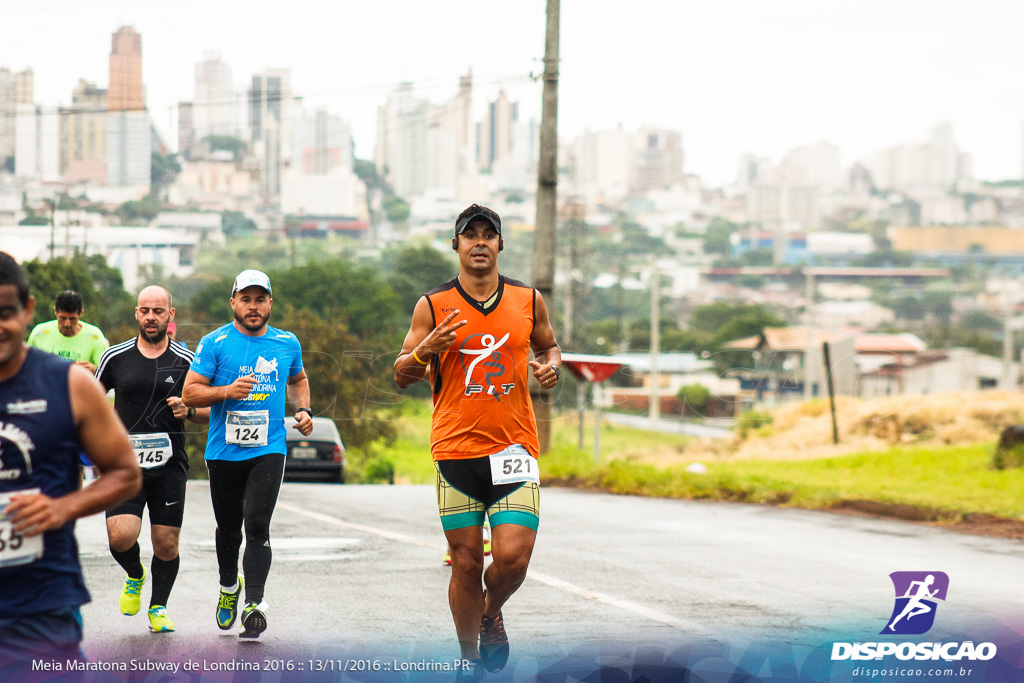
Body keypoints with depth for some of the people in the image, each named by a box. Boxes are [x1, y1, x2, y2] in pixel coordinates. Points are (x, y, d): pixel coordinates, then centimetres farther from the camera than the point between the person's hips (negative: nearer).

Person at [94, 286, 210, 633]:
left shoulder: (186, 361, 3)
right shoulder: (115, 357, 4)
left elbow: (211, 411, 10)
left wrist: (189, 411, -11)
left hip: (169, 464, 0)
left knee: (166, 544, 0)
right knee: (120, 536, -15)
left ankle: (158, 607, 24)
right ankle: (135, 576, 19)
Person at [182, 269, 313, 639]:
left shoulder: (288, 343, 8)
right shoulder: (215, 343, -2)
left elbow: (298, 379, 28)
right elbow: (189, 392, -4)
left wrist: (303, 409, 9)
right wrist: (228, 391, -20)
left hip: (269, 450, 0)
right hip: (224, 452, 0)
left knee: (257, 526, -14)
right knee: (228, 528, 12)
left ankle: (255, 603, -19)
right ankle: (229, 586, 39)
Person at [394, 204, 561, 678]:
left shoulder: (528, 300, 6)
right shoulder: (432, 306, 1)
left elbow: (548, 345, 24)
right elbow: (401, 376, 5)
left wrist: (551, 365, 1)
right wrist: (426, 350, -16)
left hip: (514, 448, 1)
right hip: (456, 449, -1)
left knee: (513, 558, -12)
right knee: (466, 564, 3)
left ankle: (491, 616, 22)